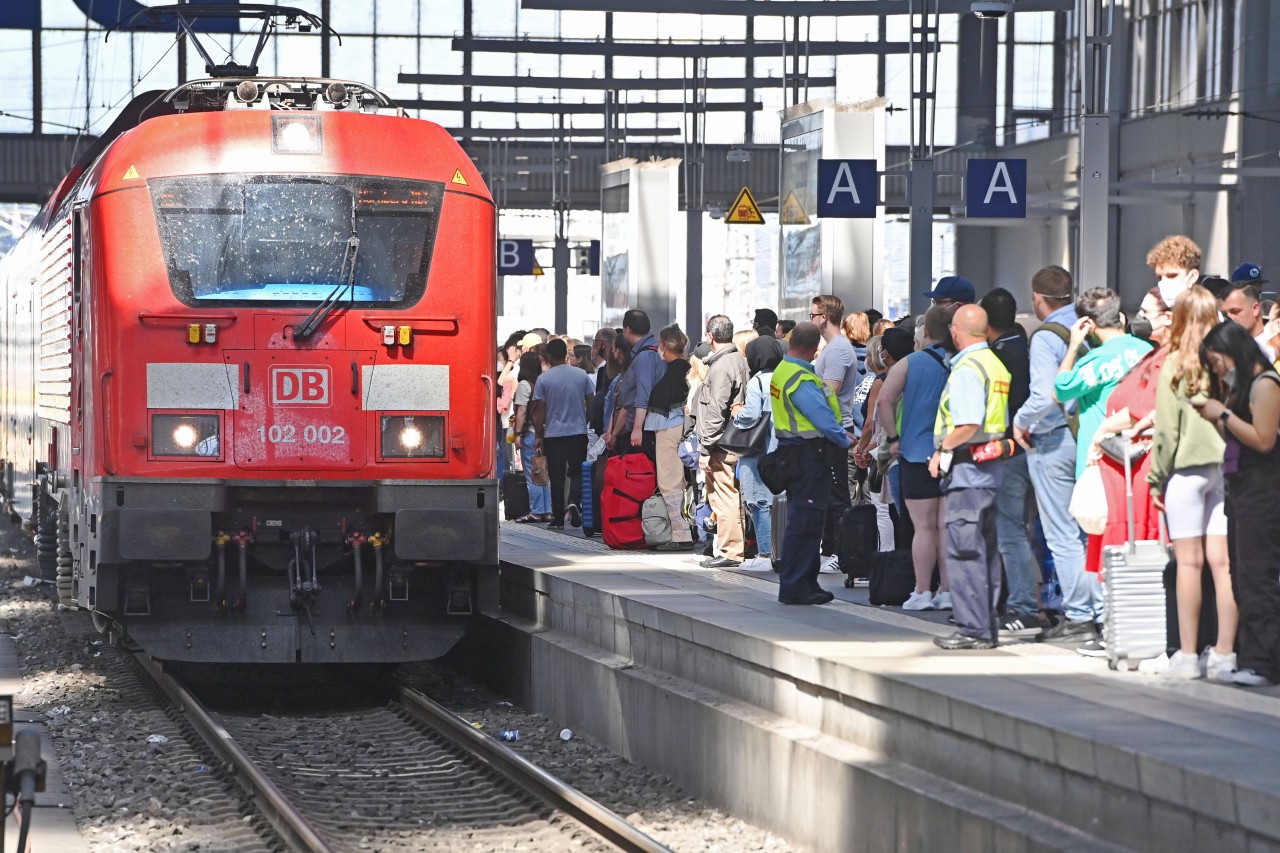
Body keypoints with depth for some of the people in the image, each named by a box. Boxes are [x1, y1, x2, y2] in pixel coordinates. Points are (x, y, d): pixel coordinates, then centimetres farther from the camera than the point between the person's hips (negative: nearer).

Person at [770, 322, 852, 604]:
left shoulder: (783, 370, 13)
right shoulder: (801, 380, -20)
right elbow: (823, 418, -21)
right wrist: (847, 442, -8)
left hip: (794, 451, 11)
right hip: (808, 454, -11)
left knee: (803, 521, 16)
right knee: (805, 522, -7)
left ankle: (806, 584, 23)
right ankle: (794, 588, -6)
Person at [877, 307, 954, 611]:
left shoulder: (909, 364, -2)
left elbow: (884, 401, -10)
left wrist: (894, 437, -2)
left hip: (918, 454, -2)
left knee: (924, 527, 0)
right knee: (947, 526, 4)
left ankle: (922, 593, 0)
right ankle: (947, 592, 4)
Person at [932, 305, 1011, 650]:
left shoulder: (967, 369, -14)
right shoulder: (996, 364, 15)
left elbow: (968, 425, -24)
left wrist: (942, 451, -11)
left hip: (967, 468, -10)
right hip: (992, 467, 10)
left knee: (964, 550, -7)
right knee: (986, 550, 13)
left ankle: (973, 630, -8)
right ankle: (987, 627, 17)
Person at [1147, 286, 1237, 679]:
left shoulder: (1175, 366, -7)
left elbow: (1167, 430, -6)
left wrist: (1157, 479, 3)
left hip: (1188, 467, -3)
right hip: (1227, 467, 3)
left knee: (1190, 562, 1)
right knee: (1222, 561, 4)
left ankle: (1187, 654, 3)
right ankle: (1225, 651, 6)